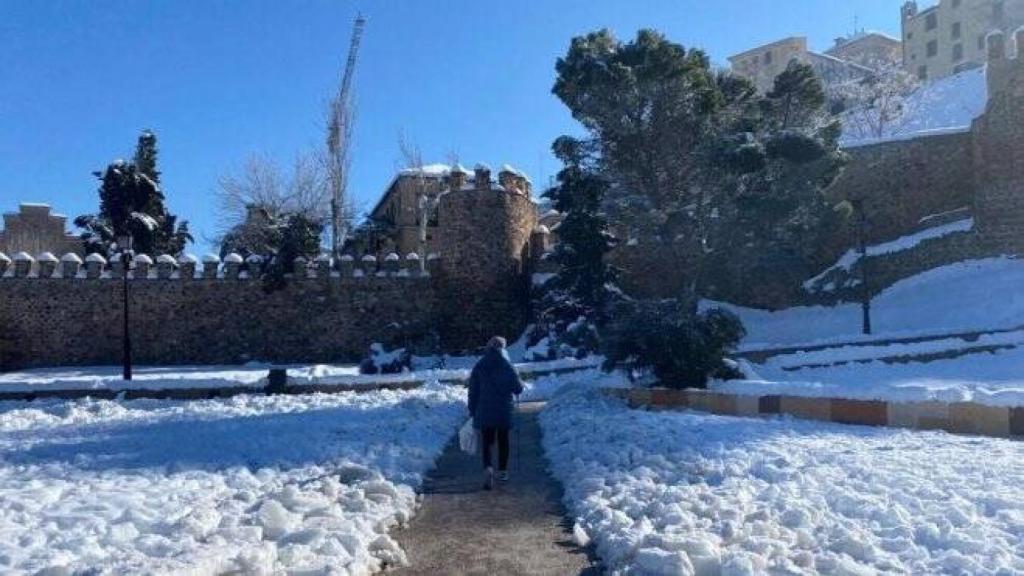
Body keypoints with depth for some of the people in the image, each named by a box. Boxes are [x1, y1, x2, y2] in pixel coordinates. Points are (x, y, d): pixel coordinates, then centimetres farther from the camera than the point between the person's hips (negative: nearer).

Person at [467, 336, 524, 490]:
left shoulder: (479, 366, -1)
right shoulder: (507, 365, -6)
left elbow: (473, 390, 1)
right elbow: (518, 388, -4)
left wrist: (472, 411, 9)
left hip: (484, 411, 0)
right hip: (503, 411, 0)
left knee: (487, 442, 5)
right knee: (503, 440, 15)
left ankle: (488, 468, -19)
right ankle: (503, 472, 22)